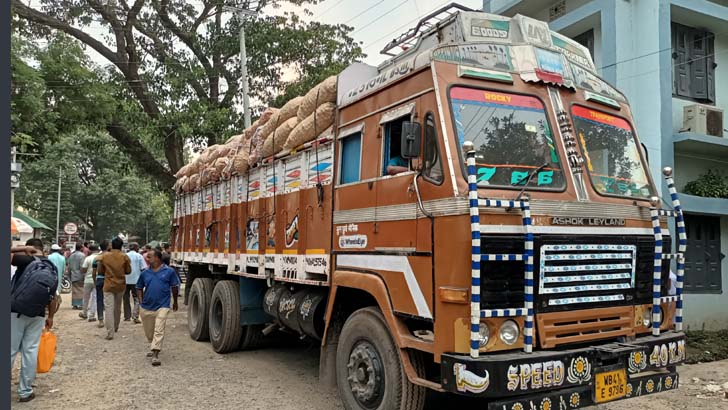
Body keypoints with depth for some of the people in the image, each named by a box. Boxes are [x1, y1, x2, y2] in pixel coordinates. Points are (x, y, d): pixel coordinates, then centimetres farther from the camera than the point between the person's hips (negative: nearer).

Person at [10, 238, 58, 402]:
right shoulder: (52, 269, 7)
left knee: (10, 351, 5)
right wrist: (50, 317, 20)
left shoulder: (27, 260, -8)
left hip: (16, 311, -4)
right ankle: (25, 391, 12)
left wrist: (21, 248, -5)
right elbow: (53, 297, 10)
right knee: (30, 351, 8)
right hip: (37, 315, 4)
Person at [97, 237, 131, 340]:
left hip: (108, 285, -2)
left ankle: (110, 333, -11)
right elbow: (128, 271, -1)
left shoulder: (104, 256, -5)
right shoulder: (125, 257, -6)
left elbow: (100, 271, 4)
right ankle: (115, 327, 34)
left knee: (109, 309, -4)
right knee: (117, 307, 19)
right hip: (120, 285, 2)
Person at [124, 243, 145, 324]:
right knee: (136, 299, 2)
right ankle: (135, 316, -14)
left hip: (125, 280, 3)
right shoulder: (139, 256, -4)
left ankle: (127, 316, 19)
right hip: (136, 280, -3)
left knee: (126, 299, 15)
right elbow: (143, 269, -7)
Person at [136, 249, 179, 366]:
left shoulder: (169, 271, -4)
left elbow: (175, 286, 6)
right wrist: (141, 301, 6)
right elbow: (139, 287, 17)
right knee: (149, 332, 17)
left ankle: (155, 355, -14)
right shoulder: (145, 273, 5)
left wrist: (175, 302, 13)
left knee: (159, 331, -12)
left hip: (162, 307, -4)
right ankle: (153, 347, 41)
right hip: (146, 308, 4)